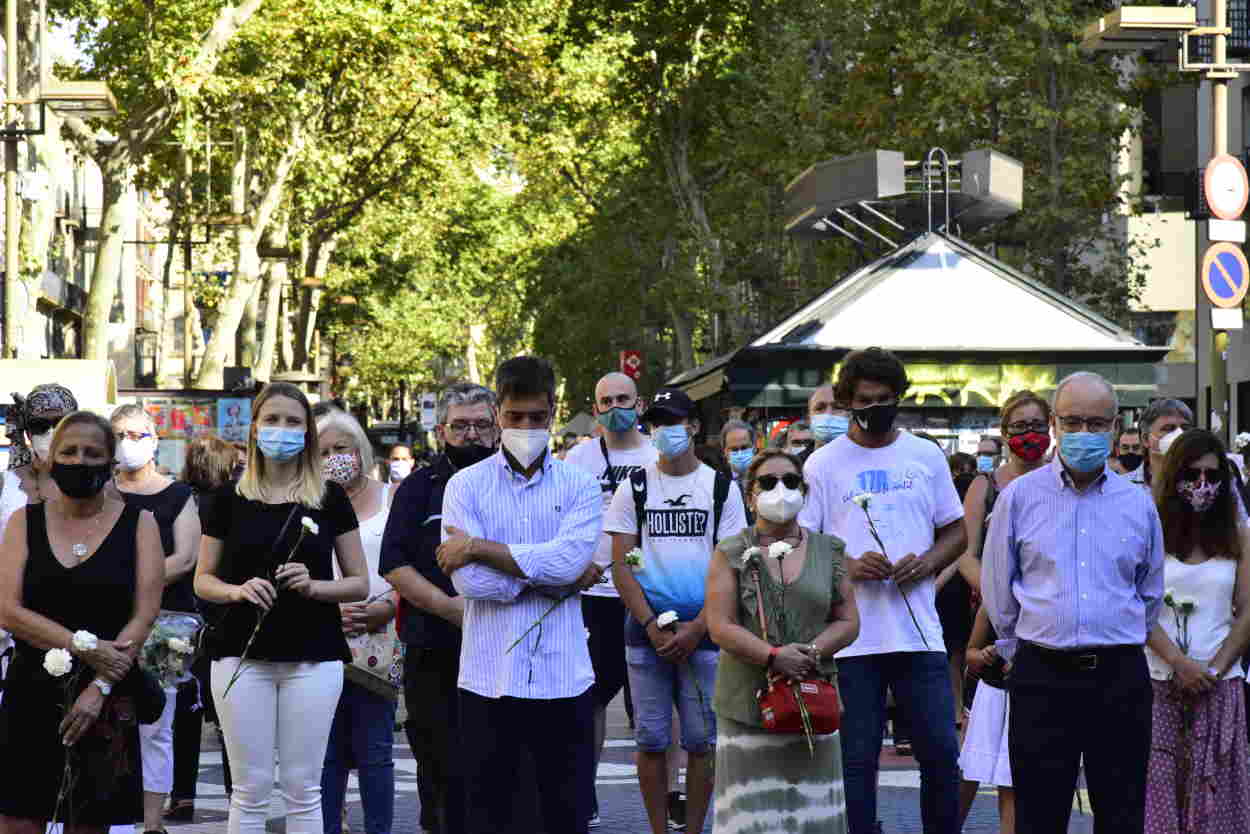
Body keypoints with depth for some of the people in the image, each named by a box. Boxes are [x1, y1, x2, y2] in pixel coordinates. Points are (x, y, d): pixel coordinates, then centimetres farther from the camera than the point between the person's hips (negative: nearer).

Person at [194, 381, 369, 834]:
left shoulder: (331, 498, 5)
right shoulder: (229, 499, 6)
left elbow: (359, 583, 7)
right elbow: (203, 580, 10)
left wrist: (314, 585, -12)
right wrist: (238, 590, -11)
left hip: (313, 656, 0)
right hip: (243, 656, 0)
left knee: (303, 789, 2)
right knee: (250, 790, 1)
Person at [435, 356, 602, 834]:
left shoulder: (580, 486, 5)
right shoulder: (466, 486, 3)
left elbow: (569, 557, -13)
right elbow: (469, 581, -10)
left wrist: (478, 548, -11)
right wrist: (557, 578, -8)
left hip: (564, 679, 0)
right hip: (489, 680, 0)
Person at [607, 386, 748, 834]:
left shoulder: (721, 488, 5)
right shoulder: (634, 489, 6)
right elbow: (621, 566, 2)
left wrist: (696, 628, -9)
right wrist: (654, 627, -9)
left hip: (703, 631, 0)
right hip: (646, 630, 0)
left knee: (701, 740, 1)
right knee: (651, 740, 2)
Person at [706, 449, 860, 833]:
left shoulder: (828, 551, 12)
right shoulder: (731, 554, 3)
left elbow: (848, 620, 7)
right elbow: (721, 626, -6)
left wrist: (813, 651, -12)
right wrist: (773, 657, -18)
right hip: (749, 701, -2)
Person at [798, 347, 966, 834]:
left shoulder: (926, 457, 11)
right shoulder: (824, 464, 4)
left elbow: (956, 531, 15)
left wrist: (927, 562, -6)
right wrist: (849, 566, -15)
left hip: (920, 631, 2)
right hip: (852, 636, -2)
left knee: (940, 752, 1)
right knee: (856, 759, 2)